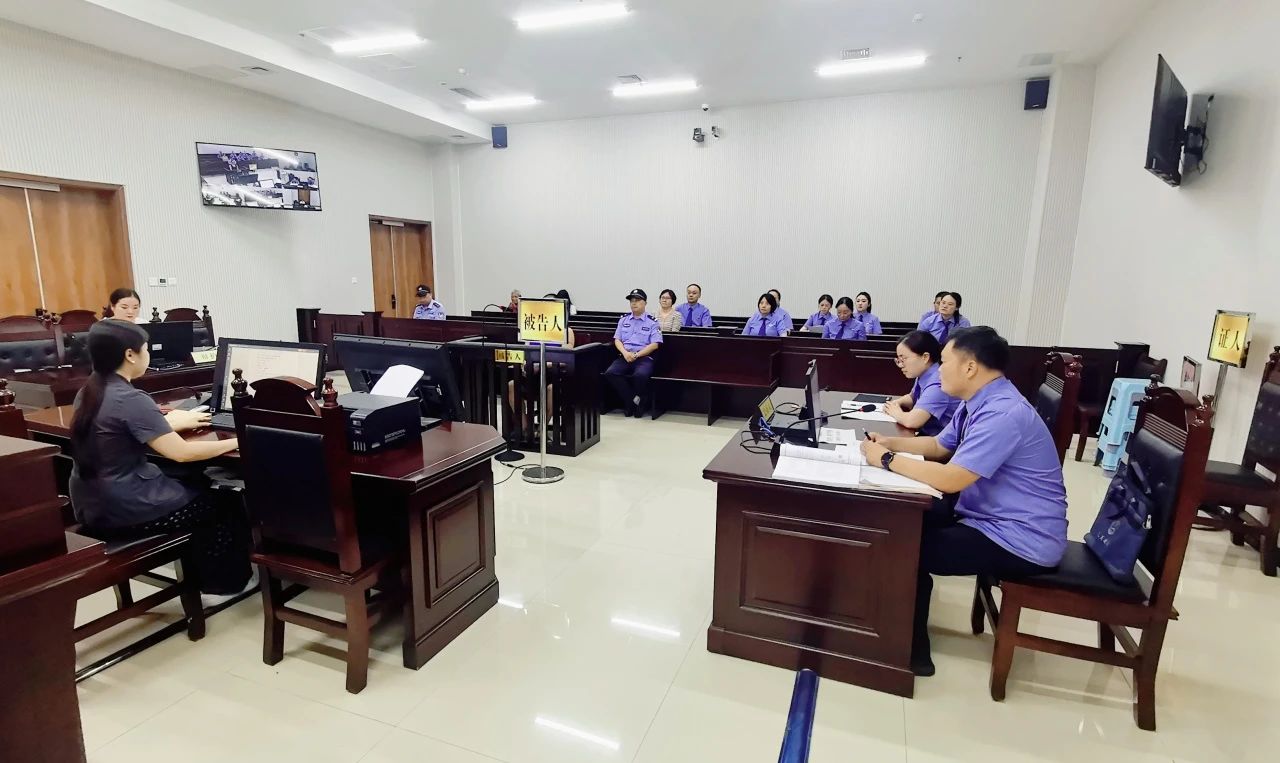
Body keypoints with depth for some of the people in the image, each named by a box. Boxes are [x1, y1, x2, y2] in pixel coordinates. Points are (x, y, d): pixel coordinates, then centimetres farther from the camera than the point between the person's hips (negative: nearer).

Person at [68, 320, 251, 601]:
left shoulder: (88, 392, 4)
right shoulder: (131, 399, -24)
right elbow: (182, 453, -26)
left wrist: (171, 423, 22)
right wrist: (236, 442, -16)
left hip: (92, 506, 9)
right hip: (124, 510, -9)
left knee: (192, 486, 25)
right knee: (221, 505, 9)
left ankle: (199, 576, 33)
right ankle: (226, 584, 27)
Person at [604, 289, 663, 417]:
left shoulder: (652, 322, 4)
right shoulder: (623, 320, 16)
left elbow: (655, 344, -4)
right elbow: (617, 340, 11)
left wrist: (636, 355, -13)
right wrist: (625, 353, -9)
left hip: (644, 357, -4)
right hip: (625, 357, 4)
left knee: (640, 375, -37)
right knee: (610, 373, -26)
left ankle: (637, 401, -6)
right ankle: (633, 400, -12)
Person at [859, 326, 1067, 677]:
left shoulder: (1003, 413, -27)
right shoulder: (979, 401, 4)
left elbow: (950, 479, -32)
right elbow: (938, 446, 18)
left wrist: (887, 460, -21)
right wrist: (890, 442, 4)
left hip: (1020, 540, -10)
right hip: (988, 515, 10)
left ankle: (912, 652, 8)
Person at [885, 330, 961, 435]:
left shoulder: (937, 384, -25)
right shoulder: (923, 374, 2)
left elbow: (911, 421, -35)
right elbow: (912, 398, 22)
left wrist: (896, 412, -14)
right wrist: (895, 403, 0)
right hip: (925, 434, 8)